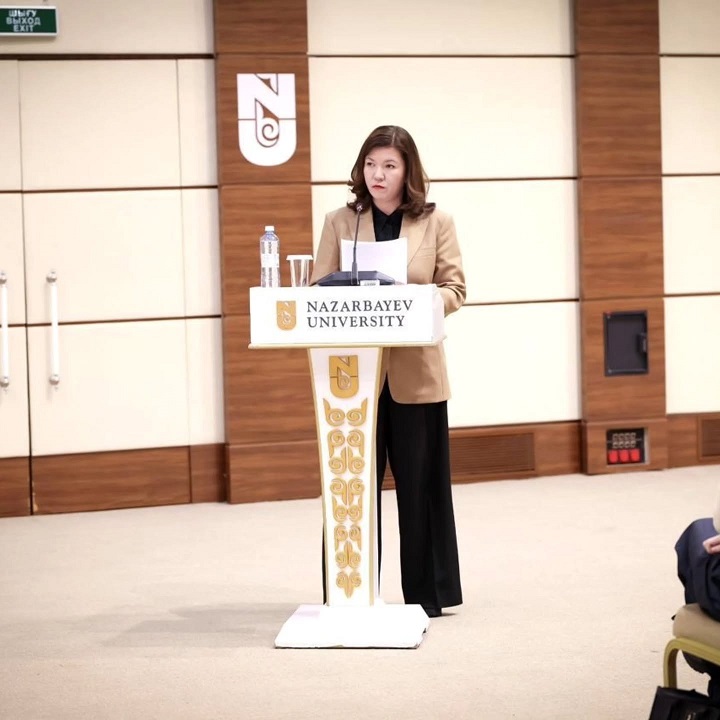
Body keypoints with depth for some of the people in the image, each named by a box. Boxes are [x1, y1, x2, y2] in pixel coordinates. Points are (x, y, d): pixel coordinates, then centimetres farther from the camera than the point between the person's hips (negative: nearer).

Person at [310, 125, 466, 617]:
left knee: (420, 484, 5)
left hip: (415, 374, 0)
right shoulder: (340, 222, 7)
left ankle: (426, 593, 16)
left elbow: (455, 289, 3)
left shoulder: (436, 222, 5)